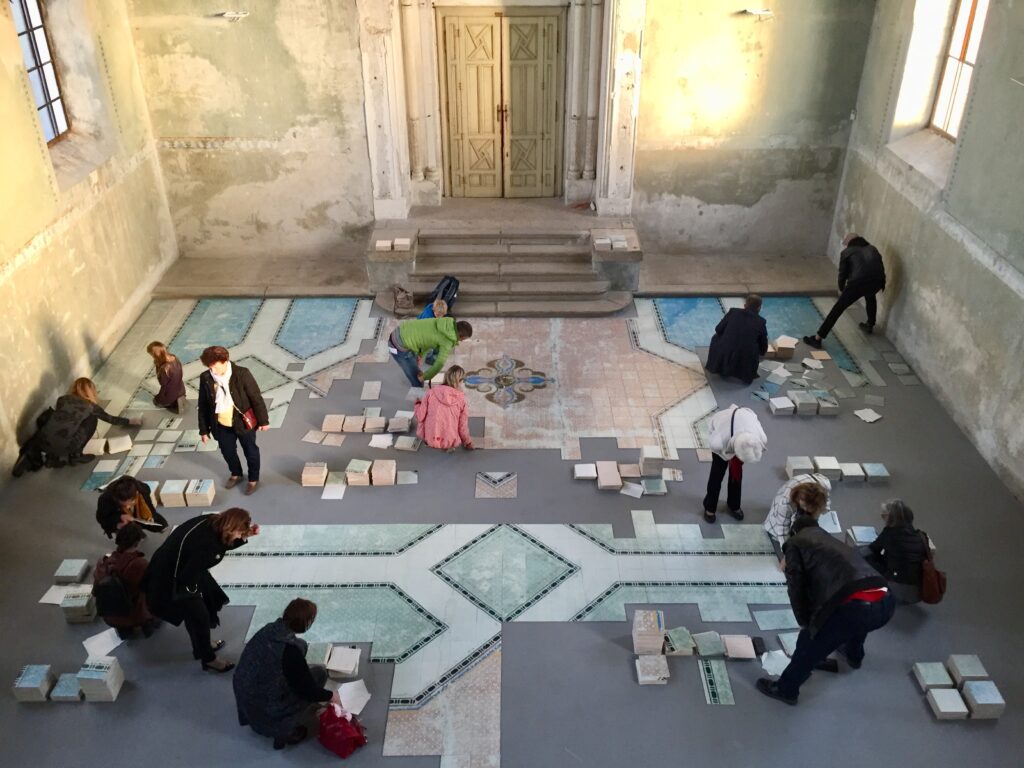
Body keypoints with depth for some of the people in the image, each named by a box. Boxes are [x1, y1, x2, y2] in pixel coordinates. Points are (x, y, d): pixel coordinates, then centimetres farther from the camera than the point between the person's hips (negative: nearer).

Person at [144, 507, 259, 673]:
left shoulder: (212, 523, -13)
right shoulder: (205, 545, -37)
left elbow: (222, 544, 6)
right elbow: (187, 577, -28)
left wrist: (246, 535, -7)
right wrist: (192, 590, -7)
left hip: (182, 569, 9)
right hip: (169, 580, -9)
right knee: (199, 616, 6)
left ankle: (202, 645, 46)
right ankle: (208, 658, 28)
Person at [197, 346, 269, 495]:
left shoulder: (241, 374, -22)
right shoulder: (205, 378, -11)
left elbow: (256, 398, -13)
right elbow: (203, 405, -1)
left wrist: (263, 420, -8)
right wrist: (204, 429, 3)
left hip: (243, 422, -3)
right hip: (221, 424, 4)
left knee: (250, 451, 15)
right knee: (227, 451, 22)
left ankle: (253, 479, 37)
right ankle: (236, 474, 50)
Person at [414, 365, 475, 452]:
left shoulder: (432, 392, -9)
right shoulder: (461, 398, -8)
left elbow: (420, 416, -4)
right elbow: (463, 425, -2)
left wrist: (417, 404, 18)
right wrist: (468, 442, 16)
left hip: (430, 439, 0)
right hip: (451, 441, 0)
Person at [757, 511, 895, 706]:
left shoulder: (796, 542, 16)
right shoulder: (835, 542, 36)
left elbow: (796, 586, 5)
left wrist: (804, 622, 19)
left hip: (854, 605, -7)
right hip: (885, 603, 7)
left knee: (809, 644, 17)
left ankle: (786, 689, 33)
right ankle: (854, 655, 66)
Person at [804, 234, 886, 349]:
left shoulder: (847, 252, 19)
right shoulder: (872, 249, 29)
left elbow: (843, 274, 21)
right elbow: (881, 267, 22)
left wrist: (841, 289, 37)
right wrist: (882, 284, 32)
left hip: (858, 282, -4)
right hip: (877, 280, 4)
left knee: (837, 309, 4)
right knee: (870, 296, 40)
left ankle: (817, 339, 3)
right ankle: (870, 325, 51)